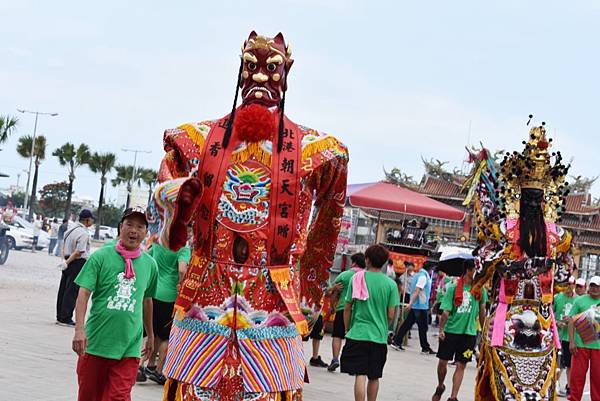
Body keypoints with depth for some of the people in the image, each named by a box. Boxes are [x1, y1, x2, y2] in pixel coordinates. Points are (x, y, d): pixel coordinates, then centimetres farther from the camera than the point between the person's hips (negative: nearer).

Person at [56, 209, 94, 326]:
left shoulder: (71, 230, 12)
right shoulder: (84, 234, -17)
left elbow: (64, 247, 14)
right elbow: (78, 252, -22)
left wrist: (65, 260, 7)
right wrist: (67, 262, -15)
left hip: (69, 262, 9)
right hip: (78, 263, -9)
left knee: (63, 289, 12)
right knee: (72, 292, -3)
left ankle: (60, 317, 19)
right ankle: (65, 318, 0)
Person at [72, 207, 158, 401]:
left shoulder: (150, 264, 6)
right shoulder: (101, 256, -3)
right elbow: (84, 293, -8)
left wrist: (150, 336, 28)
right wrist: (79, 329, -20)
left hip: (129, 348, 1)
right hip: (95, 342, -1)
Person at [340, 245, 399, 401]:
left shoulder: (357, 279, -3)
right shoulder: (390, 284, -2)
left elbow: (347, 308, 0)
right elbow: (391, 315, -2)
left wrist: (347, 329, 14)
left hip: (357, 334, -1)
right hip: (379, 336, 1)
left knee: (360, 375, -4)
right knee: (374, 377, 14)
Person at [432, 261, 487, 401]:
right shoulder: (453, 288, -7)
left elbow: (482, 310, 13)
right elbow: (445, 312, -9)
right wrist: (441, 330, -18)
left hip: (469, 333, 2)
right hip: (450, 331, -1)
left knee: (461, 366, -1)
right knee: (442, 362, 5)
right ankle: (440, 387, 31)